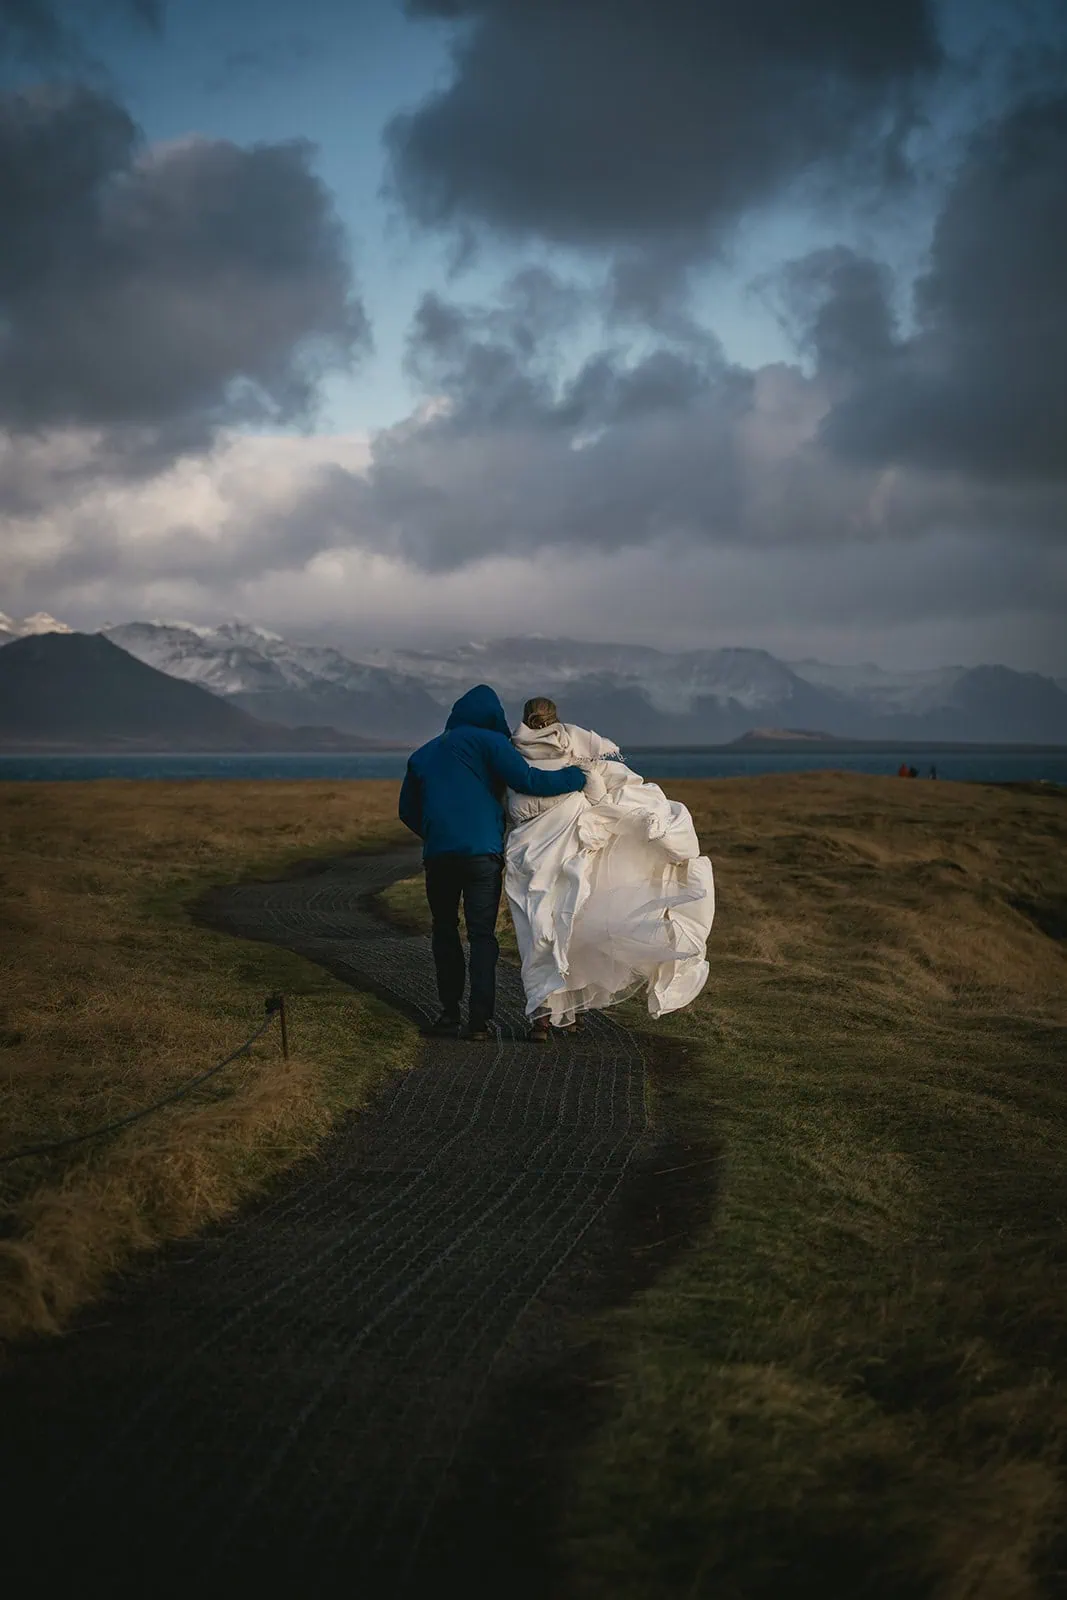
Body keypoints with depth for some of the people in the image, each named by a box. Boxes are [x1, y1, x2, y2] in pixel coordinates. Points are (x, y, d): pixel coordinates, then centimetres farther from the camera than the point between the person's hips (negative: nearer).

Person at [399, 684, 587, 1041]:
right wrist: (579, 777, -1)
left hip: (437, 855, 4)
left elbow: (408, 811, 24)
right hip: (482, 852, -3)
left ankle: (450, 1013, 10)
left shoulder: (422, 755, 20)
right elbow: (527, 781, -9)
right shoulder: (488, 741, 4)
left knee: (445, 931, 15)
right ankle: (480, 1019, -5)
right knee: (482, 934, 1)